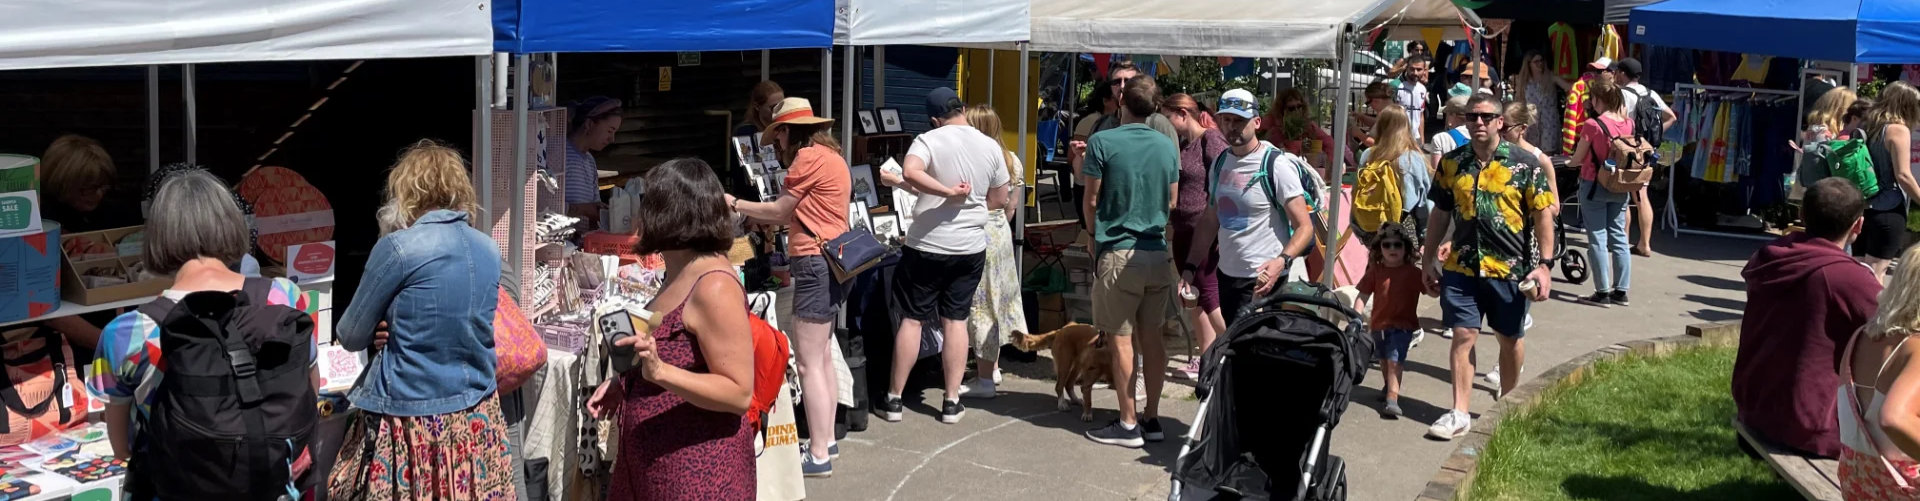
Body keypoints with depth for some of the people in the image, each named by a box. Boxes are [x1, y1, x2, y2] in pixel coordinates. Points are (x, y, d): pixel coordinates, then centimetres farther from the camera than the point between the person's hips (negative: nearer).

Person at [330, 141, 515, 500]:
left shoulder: (399, 247, -13)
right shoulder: (489, 251, 5)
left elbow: (351, 337, -1)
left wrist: (387, 330, 18)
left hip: (413, 421, -6)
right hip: (477, 421, 6)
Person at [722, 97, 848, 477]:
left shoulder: (809, 157, -12)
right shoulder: (830, 155, 18)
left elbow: (779, 211, -5)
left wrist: (735, 205, 7)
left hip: (816, 263, -11)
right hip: (832, 260, 11)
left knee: (809, 364, -9)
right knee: (822, 357, 17)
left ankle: (819, 458, -8)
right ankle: (826, 440, 26)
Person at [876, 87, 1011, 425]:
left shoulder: (929, 140, -9)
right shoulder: (991, 147, 2)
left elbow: (911, 172, -30)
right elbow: (999, 200, 10)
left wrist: (948, 191, -21)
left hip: (926, 245, -3)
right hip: (971, 248, 3)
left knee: (911, 320, 5)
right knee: (955, 321, 10)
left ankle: (894, 399, 12)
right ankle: (951, 402, 11)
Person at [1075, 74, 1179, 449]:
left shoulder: (1102, 143, -10)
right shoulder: (1167, 146, 4)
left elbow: (1091, 200, -4)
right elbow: (1173, 203, 12)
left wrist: (1093, 231, 14)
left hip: (1118, 252, -5)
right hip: (1158, 252, 5)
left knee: (1121, 338, 1)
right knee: (1152, 336, 11)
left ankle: (1129, 424, 4)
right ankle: (1152, 419, 18)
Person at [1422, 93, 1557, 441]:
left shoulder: (1524, 164, -5)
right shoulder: (1452, 163, 4)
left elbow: (1543, 216, -4)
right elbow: (1440, 214, 11)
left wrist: (1545, 264, -10)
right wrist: (1428, 261, 11)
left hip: (1510, 268, -1)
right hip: (1461, 267, 2)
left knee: (1511, 339, 13)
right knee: (1463, 336, -3)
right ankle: (1459, 414, 1)